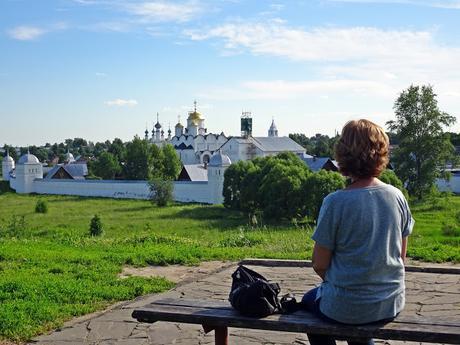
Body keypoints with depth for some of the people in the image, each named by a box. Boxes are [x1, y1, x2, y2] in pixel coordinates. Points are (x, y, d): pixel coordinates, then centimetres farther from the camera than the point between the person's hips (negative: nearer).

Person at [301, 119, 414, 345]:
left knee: (310, 300, 29)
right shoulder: (397, 197, -6)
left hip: (346, 307, -4)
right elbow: (401, 256, 5)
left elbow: (319, 265, -12)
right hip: (392, 304, 5)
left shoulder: (335, 202, -20)